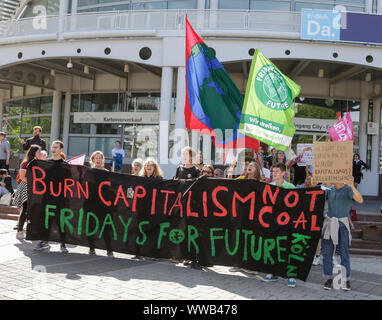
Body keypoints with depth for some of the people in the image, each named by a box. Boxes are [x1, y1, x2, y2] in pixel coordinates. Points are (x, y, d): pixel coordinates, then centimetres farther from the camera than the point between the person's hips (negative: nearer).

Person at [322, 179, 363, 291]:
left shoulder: (348, 189, -4)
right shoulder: (329, 190, 9)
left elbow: (360, 200, -20)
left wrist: (352, 186, -33)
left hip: (342, 224, -4)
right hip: (329, 223, 4)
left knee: (344, 253, -1)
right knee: (327, 252, 4)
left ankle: (346, 280, 9)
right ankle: (329, 278, 14)